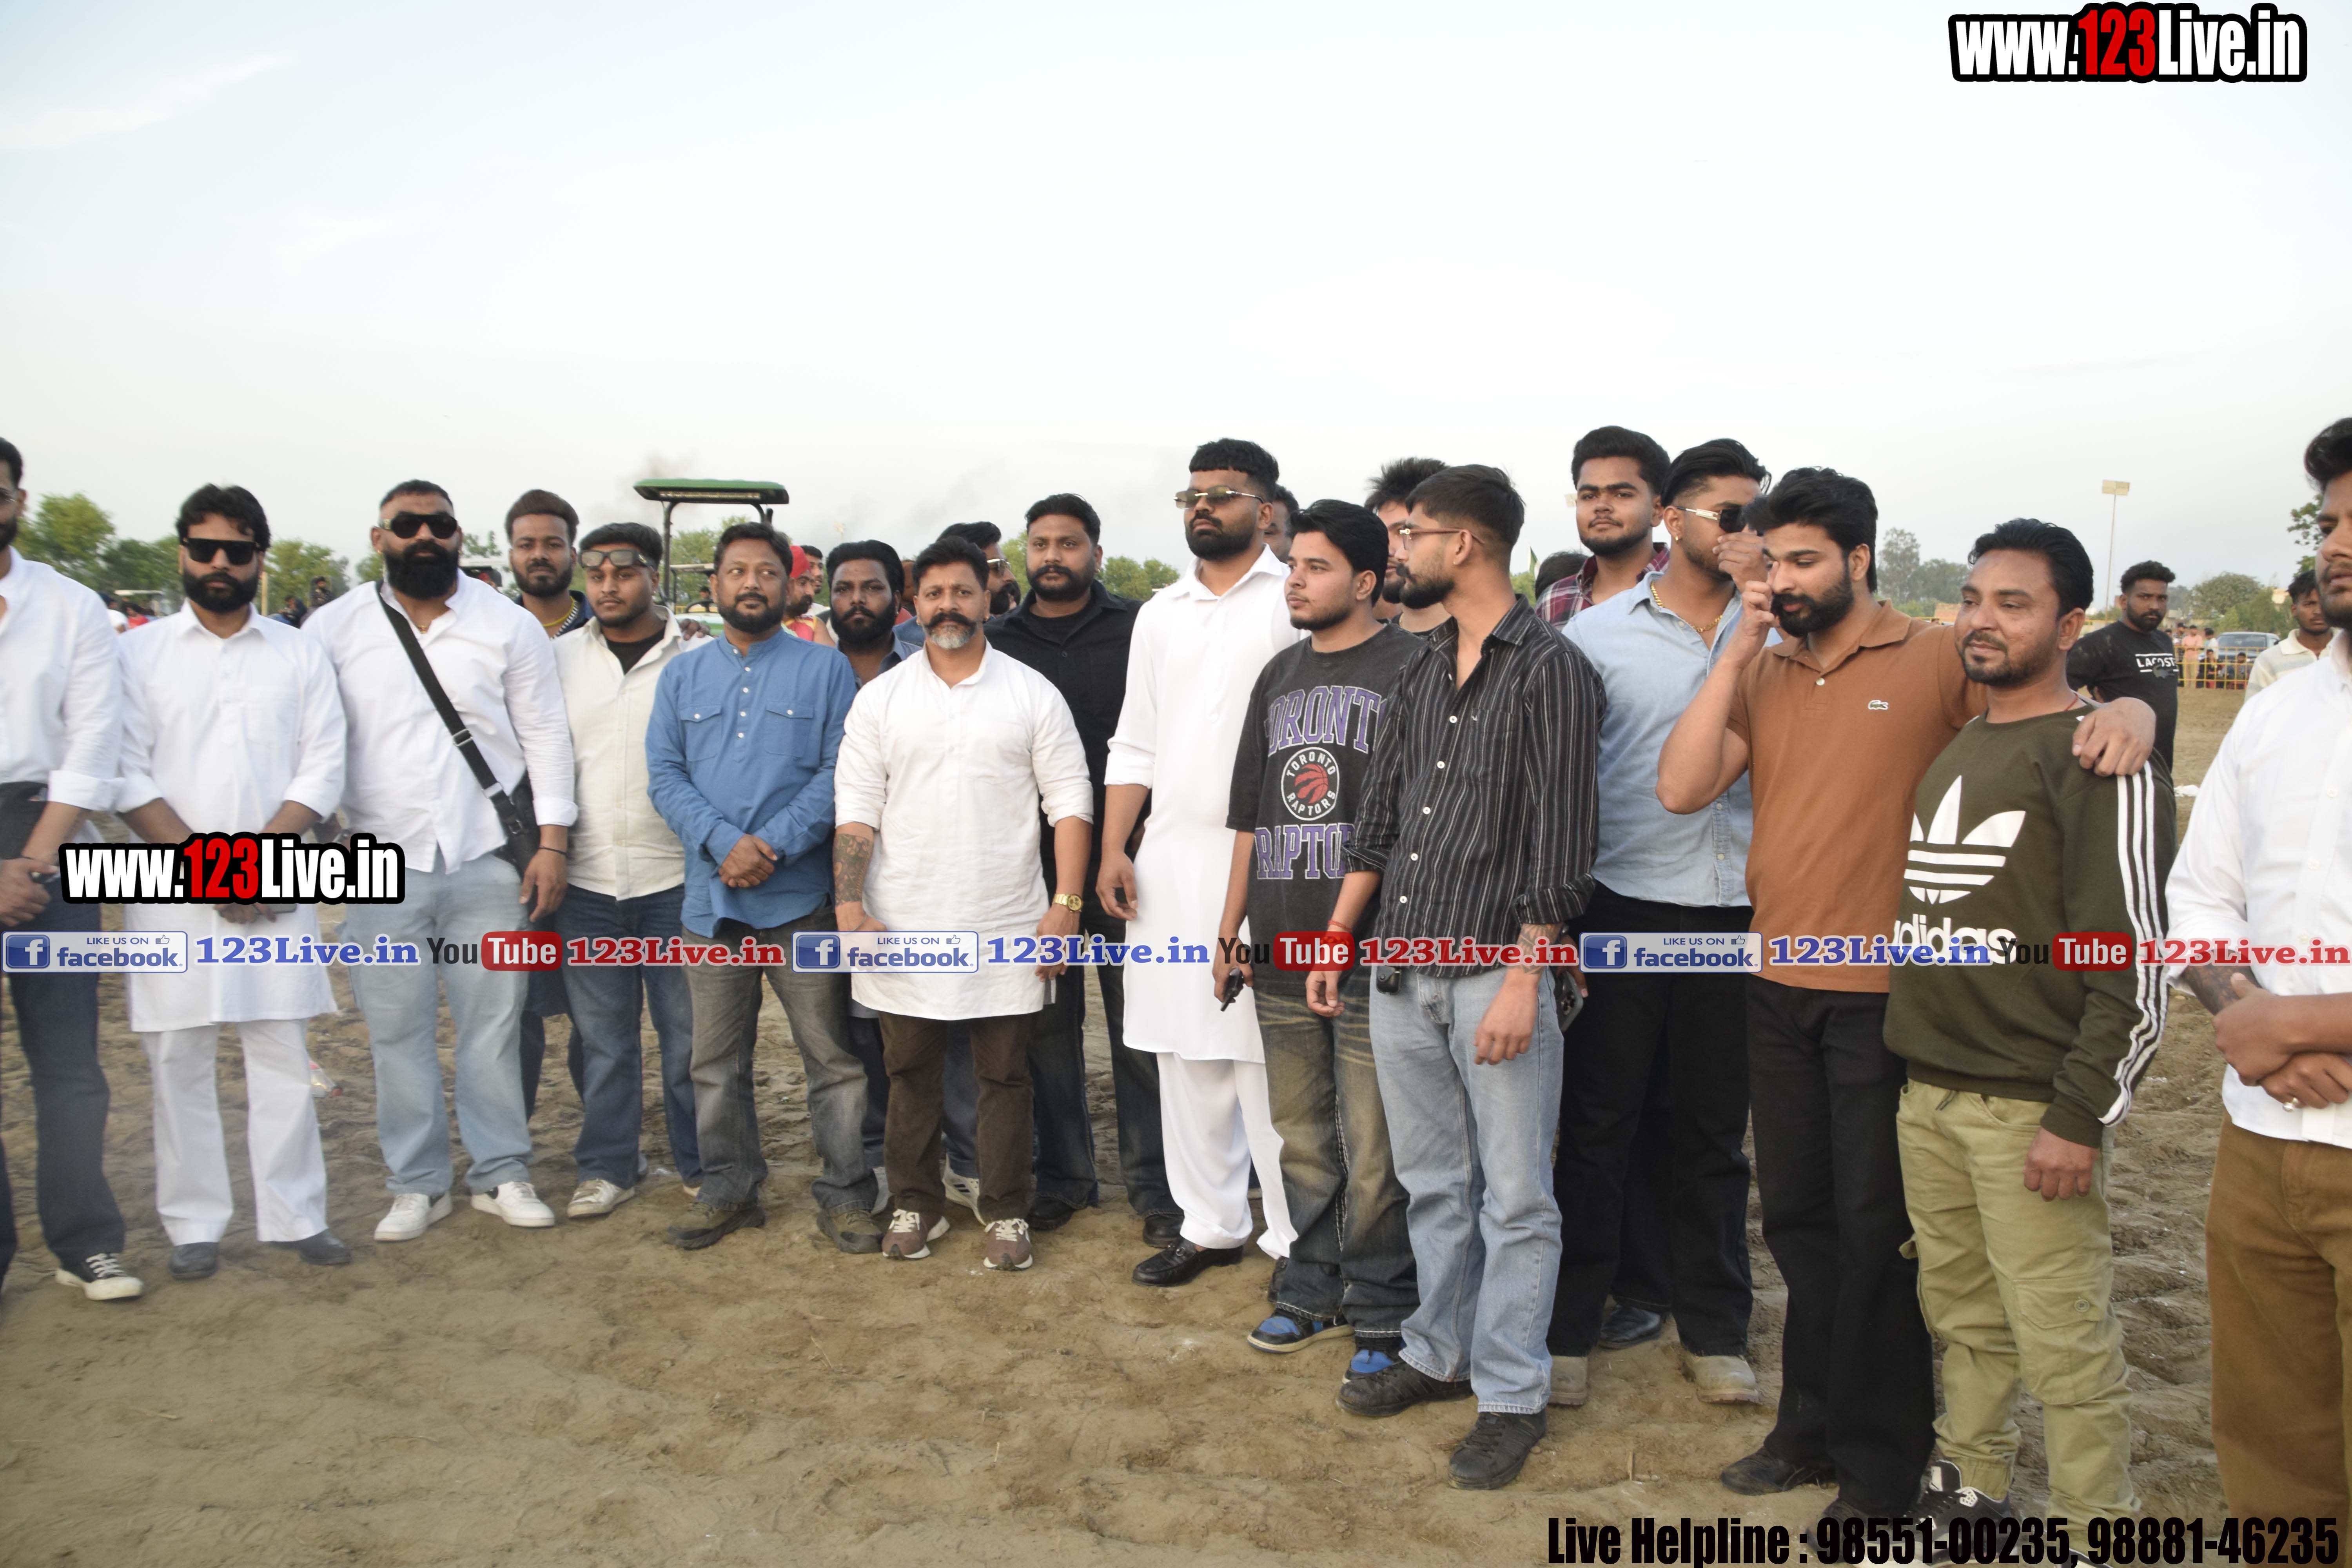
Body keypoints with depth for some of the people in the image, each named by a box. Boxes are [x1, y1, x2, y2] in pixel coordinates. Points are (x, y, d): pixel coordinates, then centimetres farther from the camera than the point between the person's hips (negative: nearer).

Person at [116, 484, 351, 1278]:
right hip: (171, 890, 0)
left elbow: (322, 770, 1)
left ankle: (295, 1214, 12)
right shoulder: (139, 651, 5)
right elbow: (127, 774, -2)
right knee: (179, 1057, 4)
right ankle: (195, 1225, 14)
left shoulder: (301, 654, 9)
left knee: (283, 1052, 4)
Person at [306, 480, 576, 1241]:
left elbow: (546, 735, 3)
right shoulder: (334, 629, 4)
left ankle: (502, 1173, 18)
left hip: (489, 862, 0)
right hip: (381, 864, 1)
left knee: (493, 1023, 5)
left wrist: (552, 842, -3)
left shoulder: (509, 625, 3)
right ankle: (417, 1184, 20)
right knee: (396, 1030, 6)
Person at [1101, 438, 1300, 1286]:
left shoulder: (1293, 602, -2)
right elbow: (1134, 744, 17)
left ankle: (1295, 1237, 8)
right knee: (1185, 1057, 11)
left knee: (1269, 1062, -5)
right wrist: (1113, 850, 8)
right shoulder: (1160, 613, 17)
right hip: (1170, 859, 6)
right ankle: (1210, 1224, 23)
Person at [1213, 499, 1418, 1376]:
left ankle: (1382, 1314, 15)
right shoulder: (1280, 676, 16)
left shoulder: (1410, 669, -4)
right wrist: (1231, 924, 17)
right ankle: (1313, 1292, 29)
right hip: (1283, 947, 6)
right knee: (1302, 1139, 15)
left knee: (1373, 1154, 0)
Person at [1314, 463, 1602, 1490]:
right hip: (1402, 969, 7)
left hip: (1495, 969, -6)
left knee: (1514, 1197, 4)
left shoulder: (1550, 671, -8)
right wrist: (1336, 939, 15)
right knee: (1432, 1183, 17)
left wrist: (1523, 980, -18)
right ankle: (1441, 1353, 32)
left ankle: (1512, 1395, 17)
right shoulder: (1421, 671, 14)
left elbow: (1558, 839, -13)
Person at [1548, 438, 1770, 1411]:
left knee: (1714, 1130, 13)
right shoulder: (1599, 631, 1)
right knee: (1598, 1124, 6)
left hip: (1737, 912, 2)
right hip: (1625, 905, -2)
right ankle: (1570, 1326, 18)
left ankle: (1714, 1328, 27)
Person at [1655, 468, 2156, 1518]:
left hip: (1889, 995, -5)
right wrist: (1739, 652, -9)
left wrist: (2128, 712, -30)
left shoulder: (1937, 659, -7)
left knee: (1878, 1230, 8)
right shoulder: (1760, 676, 6)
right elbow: (1680, 790, -6)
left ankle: (1882, 1463, 26)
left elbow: (2070, 703, -7)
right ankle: (1813, 1426, 36)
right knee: (1797, 1215, 17)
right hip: (1780, 988, 5)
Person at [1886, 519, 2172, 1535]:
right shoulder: (1952, 746, 14)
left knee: (2063, 1346, 0)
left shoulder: (2097, 758, -9)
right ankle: (1967, 1489, 31)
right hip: (1928, 1095, 7)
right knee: (1963, 1316, 17)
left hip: (2031, 1107, -7)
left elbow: (2134, 963, -14)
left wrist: (2082, 1118, -17)